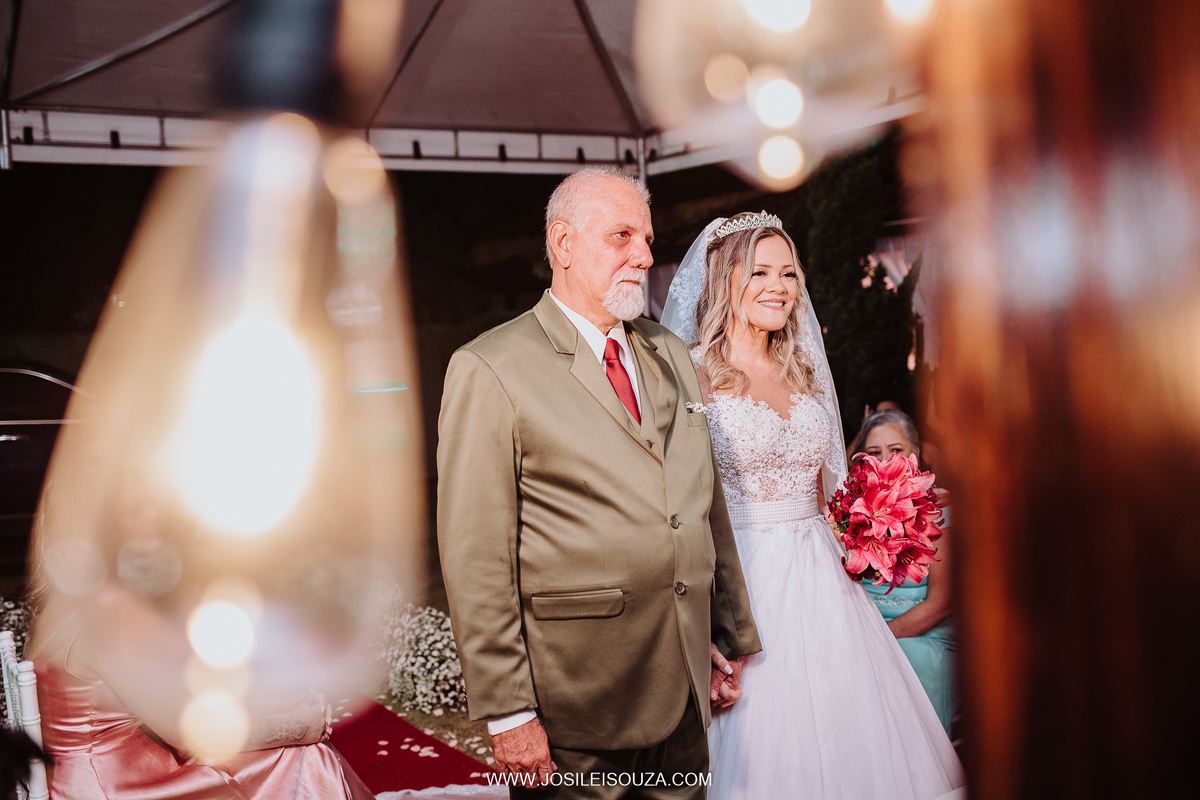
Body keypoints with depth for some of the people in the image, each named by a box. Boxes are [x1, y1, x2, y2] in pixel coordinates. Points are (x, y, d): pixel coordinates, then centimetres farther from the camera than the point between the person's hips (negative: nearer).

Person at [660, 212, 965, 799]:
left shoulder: (805, 371, 12)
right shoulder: (689, 374, -7)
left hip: (818, 576, 6)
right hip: (738, 579, -6)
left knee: (837, 733, 10)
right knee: (757, 744, 2)